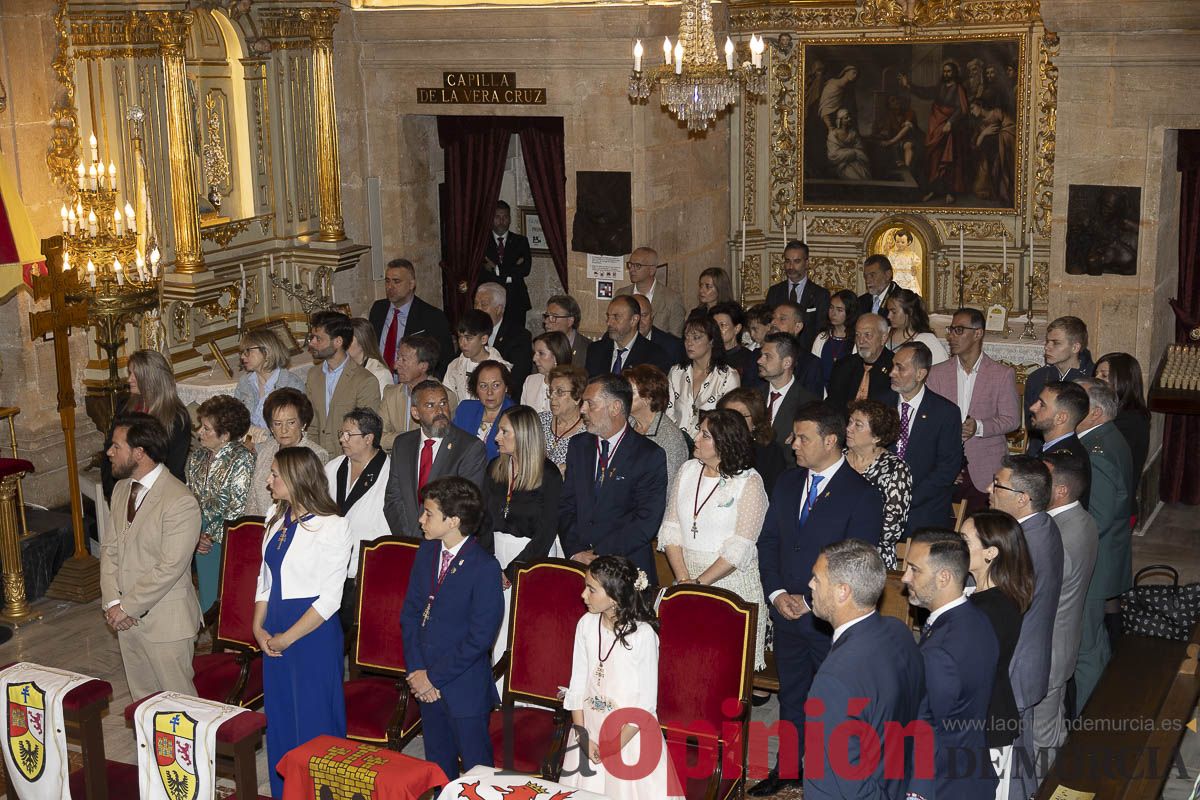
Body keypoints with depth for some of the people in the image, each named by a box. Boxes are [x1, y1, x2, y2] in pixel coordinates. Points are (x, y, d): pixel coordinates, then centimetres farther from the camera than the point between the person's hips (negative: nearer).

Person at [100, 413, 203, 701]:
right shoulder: (121, 488, 6)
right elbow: (109, 548, 8)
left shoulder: (180, 502, -21)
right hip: (127, 617, 8)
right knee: (142, 697, 18)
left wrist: (127, 607, -15)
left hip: (164, 620, -7)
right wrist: (112, 602, -5)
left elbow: (171, 568, -22)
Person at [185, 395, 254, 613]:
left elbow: (238, 508, -15)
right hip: (203, 538, 6)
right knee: (207, 596, 11)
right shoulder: (196, 455, 7)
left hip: (228, 537, -6)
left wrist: (211, 535, -12)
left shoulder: (242, 459, -13)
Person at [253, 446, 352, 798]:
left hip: (314, 632, -7)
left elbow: (329, 599, -16)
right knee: (279, 717, 16)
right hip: (275, 633, 7)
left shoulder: (332, 527, -15)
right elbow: (265, 575, 12)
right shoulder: (277, 518, 7)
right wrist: (259, 627, 1)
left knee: (313, 720, 3)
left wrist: (288, 637, -14)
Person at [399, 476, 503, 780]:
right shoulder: (427, 552, 3)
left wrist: (433, 676, -14)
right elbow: (410, 612, 6)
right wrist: (416, 670, -5)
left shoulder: (484, 568, -18)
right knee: (438, 765, 19)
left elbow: (479, 638, -19)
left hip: (465, 688, -6)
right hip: (427, 684, 6)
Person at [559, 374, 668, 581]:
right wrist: (575, 551, -5)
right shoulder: (578, 446, 13)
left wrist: (598, 555, -13)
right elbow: (566, 506, 11)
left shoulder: (650, 455, -3)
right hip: (578, 564, 3)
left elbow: (647, 521, -9)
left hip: (627, 566, -3)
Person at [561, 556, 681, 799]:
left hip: (630, 731, -4)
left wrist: (616, 744, -13)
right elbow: (578, 684, 1)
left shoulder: (643, 634, -18)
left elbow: (647, 701, -13)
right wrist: (583, 736, -5)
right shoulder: (586, 625, -5)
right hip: (590, 728, 4)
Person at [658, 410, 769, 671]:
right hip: (687, 575, 4)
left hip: (732, 581, -4)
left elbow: (740, 548, -13)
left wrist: (698, 583, -16)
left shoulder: (749, 482, -7)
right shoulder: (688, 470, 9)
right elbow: (670, 529, 5)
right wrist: (683, 579, -7)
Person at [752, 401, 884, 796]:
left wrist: (809, 601, -16)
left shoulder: (863, 495, -12)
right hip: (787, 615, 6)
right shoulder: (787, 483, 7)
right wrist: (776, 593, -5)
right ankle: (789, 767, 32)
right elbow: (768, 542, 9)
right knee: (791, 695, 18)